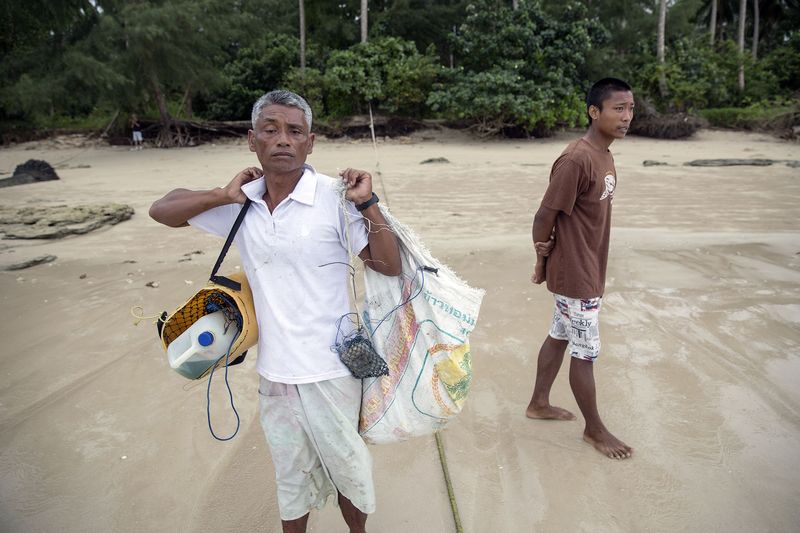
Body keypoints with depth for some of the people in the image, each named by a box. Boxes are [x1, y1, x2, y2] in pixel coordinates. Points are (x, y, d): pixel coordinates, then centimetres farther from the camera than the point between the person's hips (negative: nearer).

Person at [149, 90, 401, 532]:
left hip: (330, 370, -3)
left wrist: (368, 204, -23)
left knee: (346, 466, 19)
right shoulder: (242, 203, -2)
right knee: (290, 475, 24)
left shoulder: (335, 197, -14)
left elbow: (389, 266, -12)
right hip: (274, 370, 3)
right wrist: (223, 195, -7)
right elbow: (161, 210, 7)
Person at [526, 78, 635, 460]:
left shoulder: (604, 156, 7)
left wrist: (549, 256, 1)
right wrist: (542, 263, -5)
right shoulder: (576, 160, -23)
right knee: (586, 353, 5)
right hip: (576, 275, -9)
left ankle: (539, 404, 37)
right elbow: (544, 216, -19)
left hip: (589, 270, 9)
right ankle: (595, 430, 24)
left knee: (559, 337, 20)